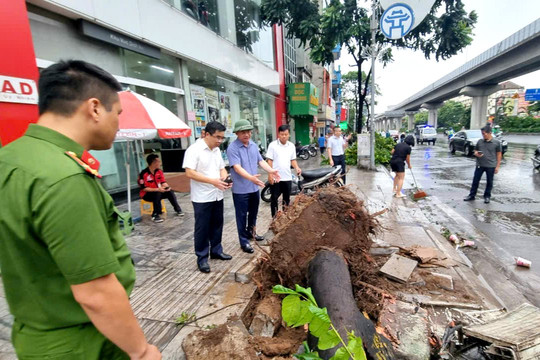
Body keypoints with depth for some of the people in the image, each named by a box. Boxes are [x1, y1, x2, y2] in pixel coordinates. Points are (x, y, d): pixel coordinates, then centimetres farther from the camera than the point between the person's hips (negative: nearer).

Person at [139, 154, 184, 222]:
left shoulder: (159, 171, -4)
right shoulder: (144, 174, -22)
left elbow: (163, 182, 1)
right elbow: (144, 188, -22)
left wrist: (167, 187, -22)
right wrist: (157, 189, -31)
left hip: (158, 191, 5)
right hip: (146, 194, -5)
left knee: (170, 192, -16)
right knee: (157, 194, -34)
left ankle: (177, 209, 0)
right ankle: (155, 215, -25)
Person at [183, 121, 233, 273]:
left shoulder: (217, 150, 10)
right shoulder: (194, 149, -14)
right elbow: (189, 173, -21)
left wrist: (225, 178, -7)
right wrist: (213, 181, -26)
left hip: (217, 196, 7)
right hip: (202, 198, -7)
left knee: (217, 225, 16)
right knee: (202, 229, 4)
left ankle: (216, 251, 33)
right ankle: (202, 258, 18)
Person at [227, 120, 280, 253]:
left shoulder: (254, 145, 7)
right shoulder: (232, 148, -17)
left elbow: (260, 161, 8)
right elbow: (237, 167, -26)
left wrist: (271, 171, -9)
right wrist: (251, 177, -40)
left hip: (254, 187, 7)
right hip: (241, 189, -7)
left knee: (253, 212, 21)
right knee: (242, 215, 5)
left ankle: (251, 232, 43)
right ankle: (244, 241, 18)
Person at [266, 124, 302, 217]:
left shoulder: (292, 146, 5)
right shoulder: (273, 145, -7)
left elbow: (293, 160, 13)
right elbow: (269, 161, -7)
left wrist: (297, 167, -7)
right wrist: (270, 175, -12)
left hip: (287, 177, 4)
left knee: (287, 198, 15)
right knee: (274, 198, 6)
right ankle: (274, 217, 20)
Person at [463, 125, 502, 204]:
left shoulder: (496, 142, -4)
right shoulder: (480, 141, 3)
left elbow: (499, 154, 0)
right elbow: (475, 151, 13)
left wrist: (497, 166, -3)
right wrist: (476, 154, -12)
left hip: (491, 166, -2)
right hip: (480, 165, 2)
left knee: (489, 182, 9)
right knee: (475, 180, 5)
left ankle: (487, 196, 22)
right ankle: (472, 195, 15)